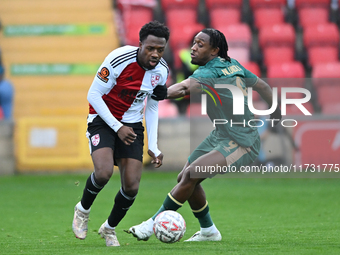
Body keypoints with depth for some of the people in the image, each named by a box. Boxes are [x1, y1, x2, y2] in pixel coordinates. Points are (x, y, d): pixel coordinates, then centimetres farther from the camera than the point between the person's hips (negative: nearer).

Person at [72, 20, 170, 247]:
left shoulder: (162, 71, -5)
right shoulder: (119, 60, -23)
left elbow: (152, 108, 9)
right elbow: (93, 95, -16)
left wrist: (153, 147, 4)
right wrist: (117, 127, -19)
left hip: (132, 125, 5)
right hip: (103, 120, -5)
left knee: (131, 187, -7)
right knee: (104, 173, -28)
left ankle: (109, 228, 21)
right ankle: (83, 210, 3)